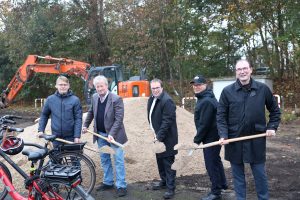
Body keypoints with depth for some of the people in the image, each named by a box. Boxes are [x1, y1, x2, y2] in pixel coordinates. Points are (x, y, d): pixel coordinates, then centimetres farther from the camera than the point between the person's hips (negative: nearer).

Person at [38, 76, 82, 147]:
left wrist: (77, 136, -11)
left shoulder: (75, 100, -5)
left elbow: (78, 119, -7)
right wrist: (41, 130, 4)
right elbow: (44, 115, 12)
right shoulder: (50, 99, 2)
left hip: (70, 137, -2)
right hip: (56, 137, 2)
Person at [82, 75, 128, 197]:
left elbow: (119, 119, -20)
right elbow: (91, 112, 18)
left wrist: (111, 134, -26)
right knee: (104, 159, 16)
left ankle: (121, 186, 11)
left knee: (118, 160, 1)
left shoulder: (116, 99, -18)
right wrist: (86, 125, 14)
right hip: (100, 134, 6)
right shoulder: (94, 97, 1)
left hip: (114, 135, -6)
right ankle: (108, 182, 31)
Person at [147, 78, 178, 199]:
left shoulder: (167, 101, -19)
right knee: (160, 161, 19)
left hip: (167, 138, -9)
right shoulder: (152, 99, 9)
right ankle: (164, 181, 37)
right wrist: (155, 134, 11)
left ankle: (170, 188, 10)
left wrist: (159, 136, -22)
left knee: (168, 162, 0)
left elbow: (167, 121, -23)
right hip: (158, 136, 9)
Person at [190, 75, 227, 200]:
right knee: (215, 160, 22)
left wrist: (196, 140, -18)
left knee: (211, 163, -1)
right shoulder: (204, 98, 11)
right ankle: (222, 184, 39)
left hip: (211, 137, -11)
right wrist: (198, 139, 18)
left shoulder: (206, 101, -23)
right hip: (212, 136, 11)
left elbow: (204, 124, -25)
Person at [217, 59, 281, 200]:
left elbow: (275, 110, 12)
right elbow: (221, 116, -1)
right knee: (238, 175, 12)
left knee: (260, 174, 12)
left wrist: (272, 127, 0)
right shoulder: (227, 91, -4)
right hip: (234, 140, 0)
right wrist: (223, 135, -12)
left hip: (256, 140, 0)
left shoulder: (263, 89, 0)